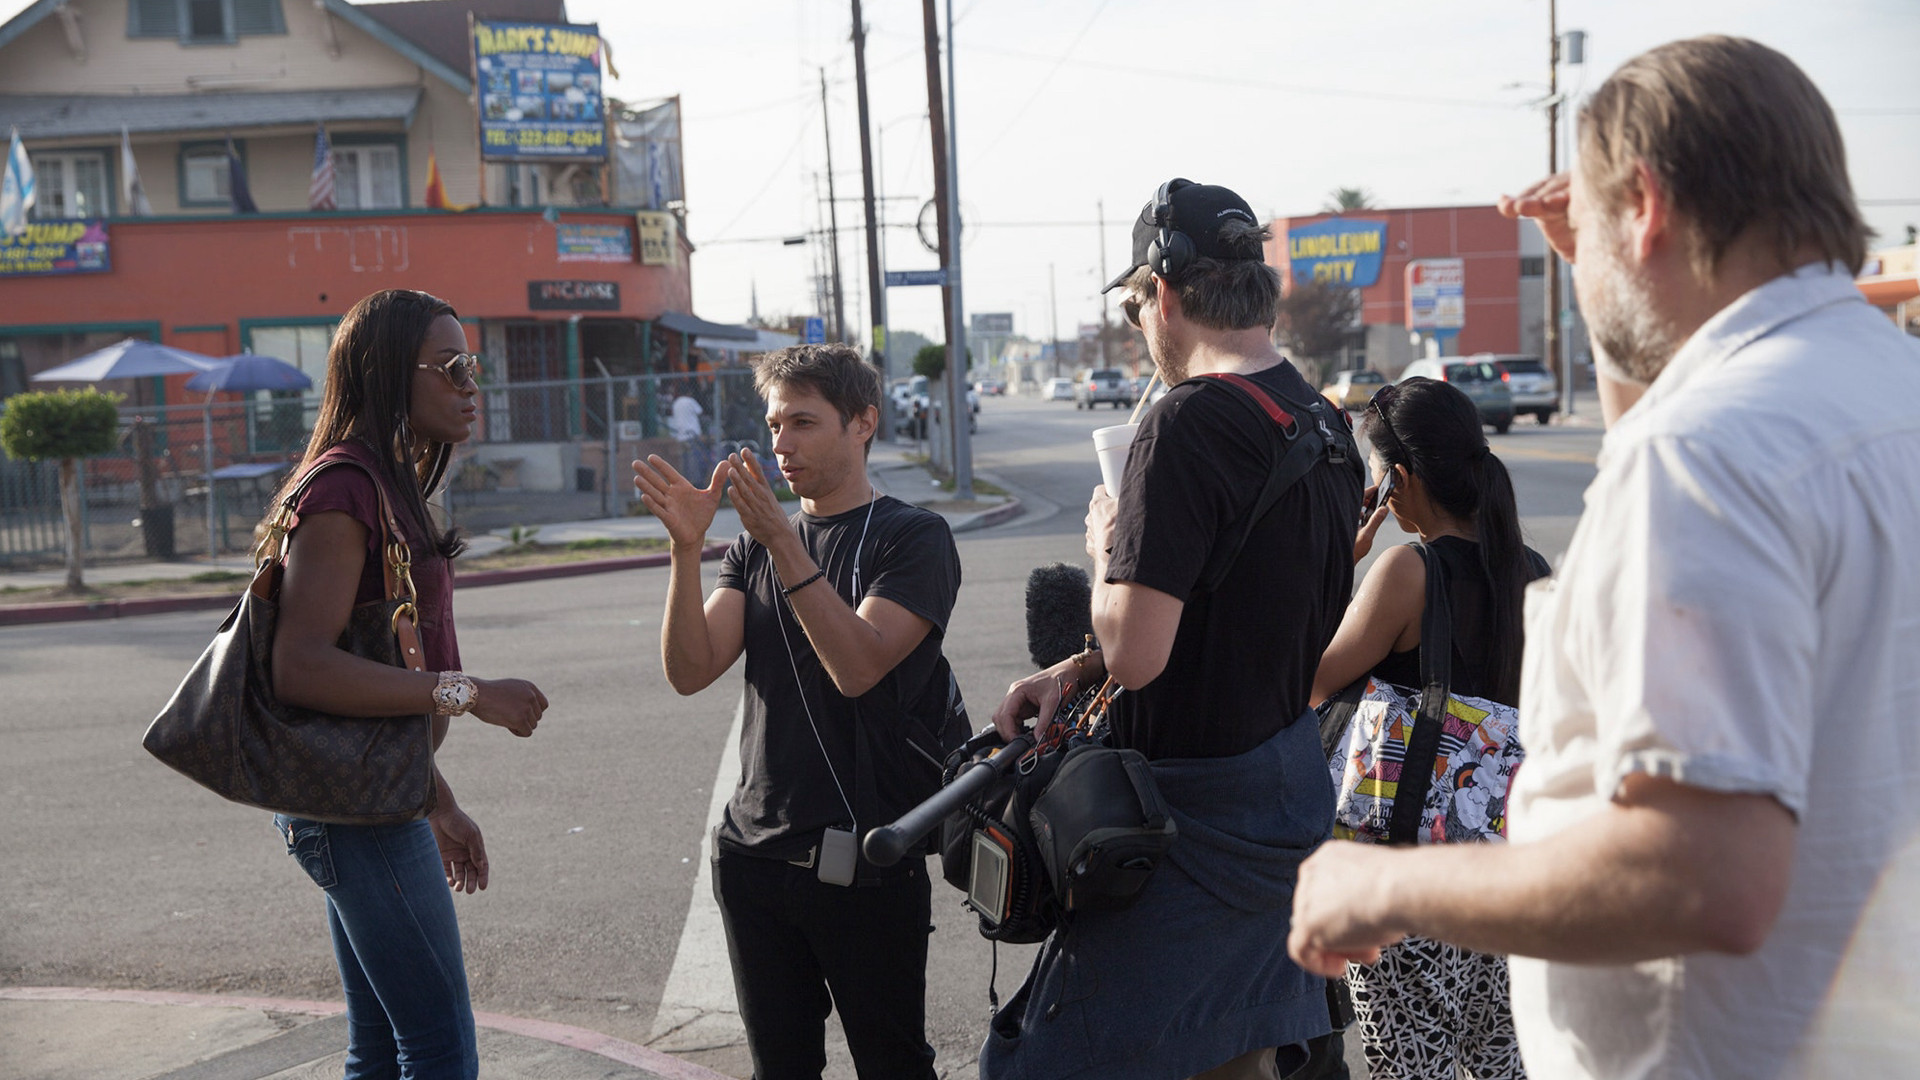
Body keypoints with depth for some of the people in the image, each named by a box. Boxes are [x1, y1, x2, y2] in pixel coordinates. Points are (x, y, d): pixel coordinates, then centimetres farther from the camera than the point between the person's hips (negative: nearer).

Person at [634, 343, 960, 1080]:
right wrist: (686, 547, -15)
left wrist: (783, 544, -23)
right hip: (755, 849, 5)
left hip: (866, 862, -5)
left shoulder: (914, 539, -4)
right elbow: (690, 671, -2)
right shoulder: (755, 546, 13)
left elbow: (857, 667, -19)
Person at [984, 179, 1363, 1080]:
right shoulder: (1324, 425, 8)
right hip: (1291, 794, 9)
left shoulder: (1187, 424, -21)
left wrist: (1104, 543, -5)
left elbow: (1135, 652, -25)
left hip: (1195, 819, -9)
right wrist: (1070, 674, 9)